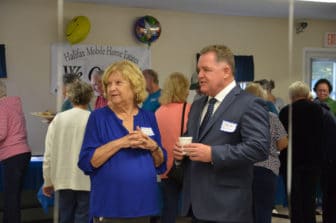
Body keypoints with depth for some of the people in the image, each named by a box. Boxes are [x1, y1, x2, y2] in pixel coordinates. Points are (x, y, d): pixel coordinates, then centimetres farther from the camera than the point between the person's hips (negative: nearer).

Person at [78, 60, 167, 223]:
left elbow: (160, 164, 9)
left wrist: (152, 146, -11)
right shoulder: (98, 117, -3)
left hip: (142, 203, 3)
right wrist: (120, 143, -19)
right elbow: (86, 162, -10)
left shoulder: (148, 117, 6)